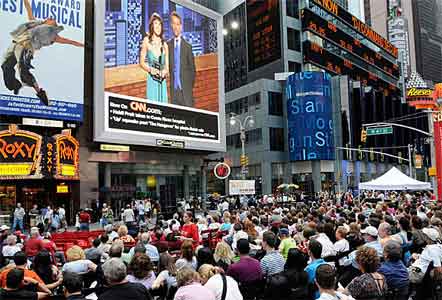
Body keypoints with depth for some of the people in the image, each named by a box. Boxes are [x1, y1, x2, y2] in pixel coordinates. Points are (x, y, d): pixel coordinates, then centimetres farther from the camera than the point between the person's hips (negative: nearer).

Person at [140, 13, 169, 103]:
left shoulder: (164, 45, 8)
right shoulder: (147, 41, 2)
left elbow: (167, 67, 11)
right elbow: (141, 62, 4)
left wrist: (165, 72, -9)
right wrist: (150, 69, -13)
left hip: (162, 81, 3)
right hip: (152, 80, -3)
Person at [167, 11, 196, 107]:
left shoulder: (187, 46, -2)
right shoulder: (168, 45, 6)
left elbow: (192, 69, 2)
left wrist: (190, 86, 1)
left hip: (186, 88, -2)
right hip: (174, 88, 3)